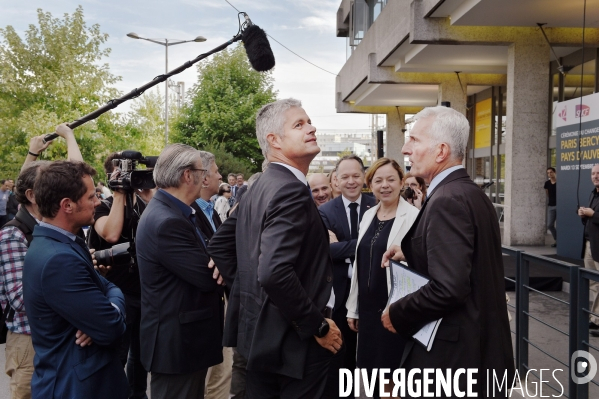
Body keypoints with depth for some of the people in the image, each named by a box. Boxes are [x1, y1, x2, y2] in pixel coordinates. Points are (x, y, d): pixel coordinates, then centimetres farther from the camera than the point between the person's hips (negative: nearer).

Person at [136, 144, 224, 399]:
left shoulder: (169, 211, 7)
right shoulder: (166, 221, -25)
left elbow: (200, 262, 6)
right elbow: (208, 277, -23)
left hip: (181, 335, 10)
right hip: (177, 341, -10)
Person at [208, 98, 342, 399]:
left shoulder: (261, 186, 7)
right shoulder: (291, 190, -22)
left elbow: (218, 245, 14)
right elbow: (274, 273, -33)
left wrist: (245, 291, 13)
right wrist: (318, 326, -21)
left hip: (259, 330, 9)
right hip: (293, 339, -9)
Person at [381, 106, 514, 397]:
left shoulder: (447, 201, -22)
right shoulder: (471, 193, 8)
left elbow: (448, 288, -29)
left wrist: (396, 314, -15)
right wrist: (410, 253, 8)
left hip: (453, 353, -9)